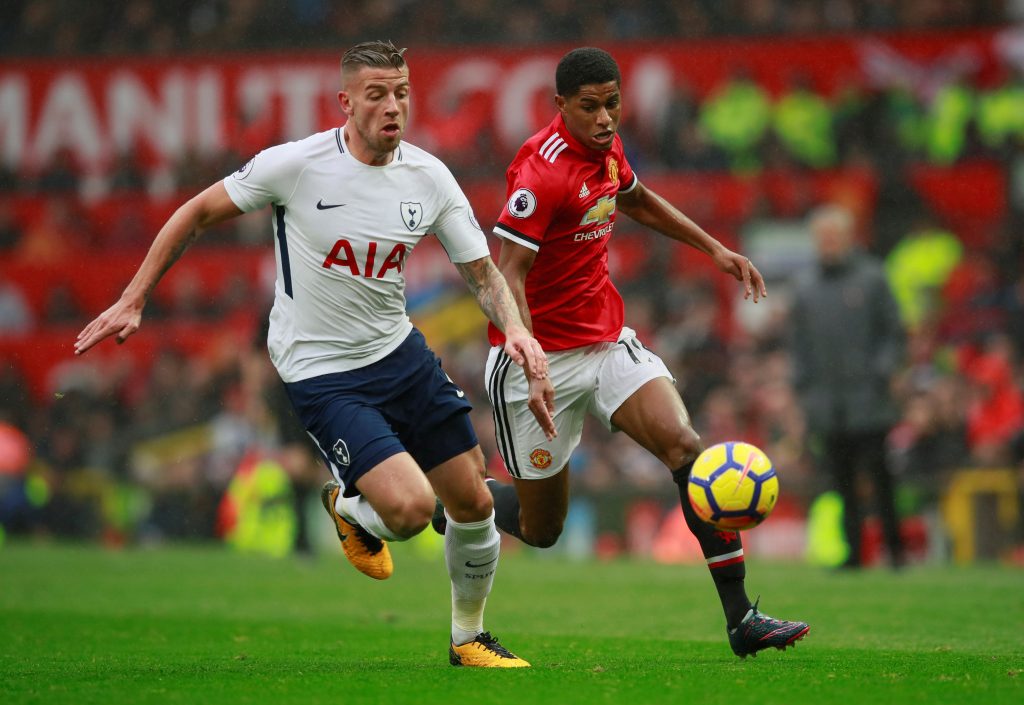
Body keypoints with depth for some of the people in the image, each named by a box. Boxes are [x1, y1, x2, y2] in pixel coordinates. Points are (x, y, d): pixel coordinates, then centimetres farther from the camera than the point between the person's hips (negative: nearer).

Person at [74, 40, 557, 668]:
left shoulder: (429, 176, -4)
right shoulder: (295, 164, -17)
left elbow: (482, 271, 3)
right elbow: (198, 214, -4)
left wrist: (515, 328, -18)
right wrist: (132, 302, -3)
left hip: (400, 351, 5)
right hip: (321, 373, -5)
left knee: (474, 503, 6)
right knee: (410, 506, -23)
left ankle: (469, 639, 31)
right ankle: (349, 506, 15)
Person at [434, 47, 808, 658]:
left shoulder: (606, 147, 5)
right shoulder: (544, 168, -21)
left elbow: (636, 200, 29)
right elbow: (508, 276, -25)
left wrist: (715, 248, 24)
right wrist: (534, 371, -34)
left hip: (608, 341, 7)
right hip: (543, 354, -7)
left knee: (687, 447, -15)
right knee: (541, 528, 1)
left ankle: (741, 618, -16)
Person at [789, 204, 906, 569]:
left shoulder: (872, 278, 2)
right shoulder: (805, 285, 12)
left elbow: (893, 331, 3)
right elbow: (798, 342, 17)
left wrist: (882, 371, -9)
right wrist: (802, 384, 8)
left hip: (868, 402, -3)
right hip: (827, 404, 3)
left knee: (879, 477, -6)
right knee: (842, 483, 1)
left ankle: (894, 545, 3)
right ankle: (853, 550, 3)